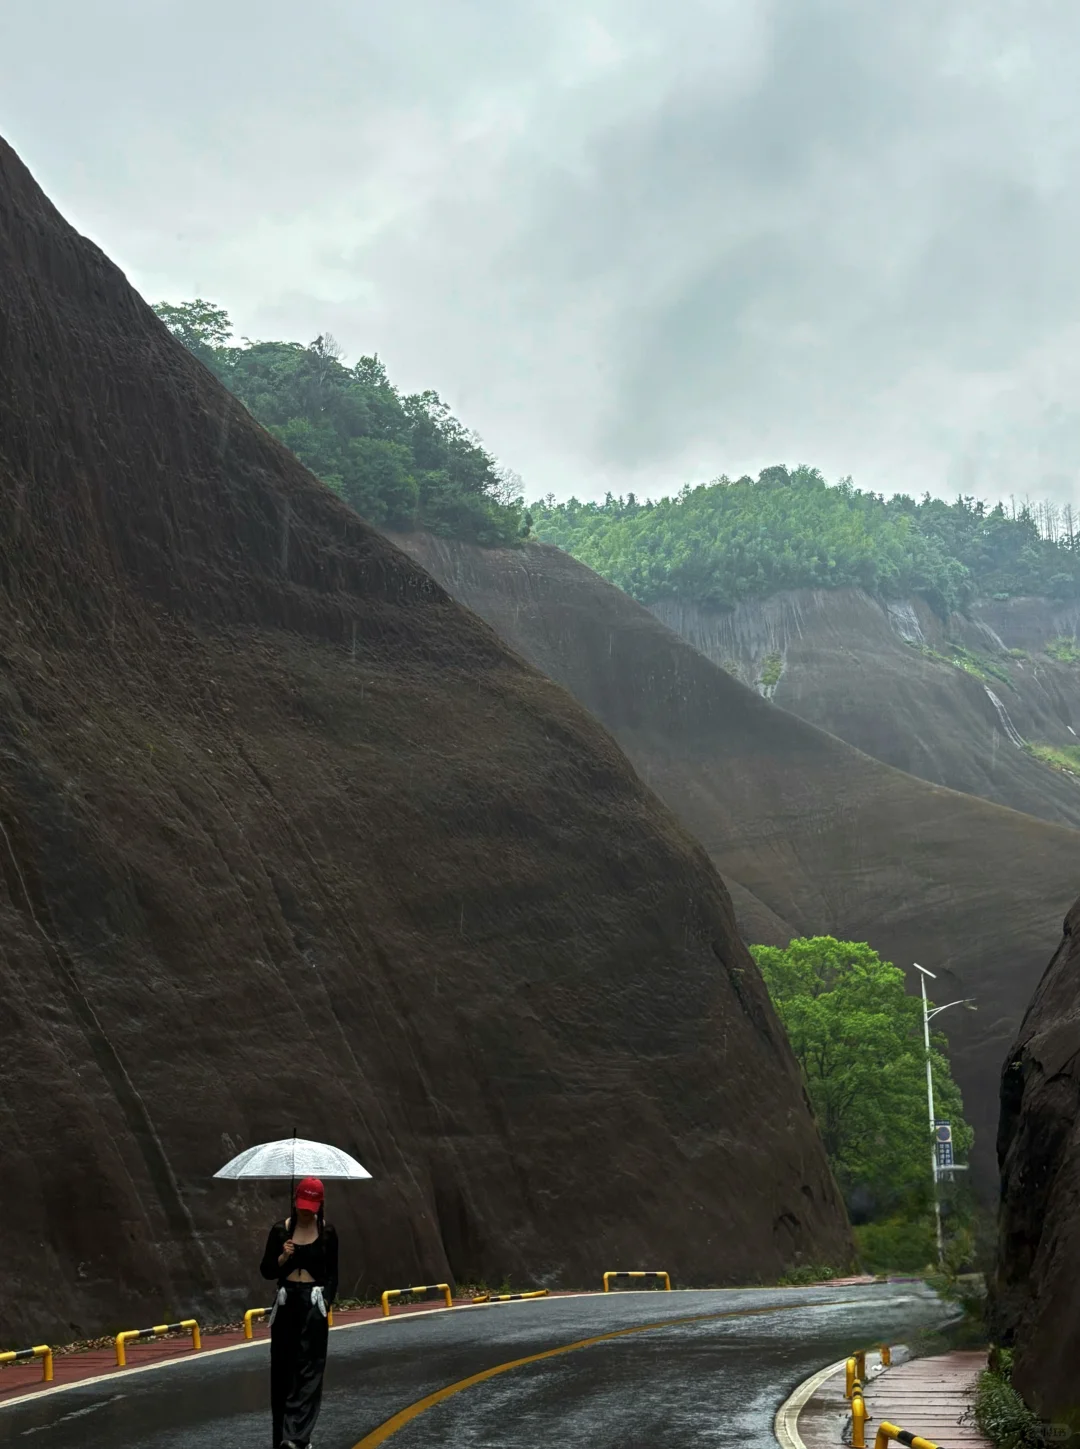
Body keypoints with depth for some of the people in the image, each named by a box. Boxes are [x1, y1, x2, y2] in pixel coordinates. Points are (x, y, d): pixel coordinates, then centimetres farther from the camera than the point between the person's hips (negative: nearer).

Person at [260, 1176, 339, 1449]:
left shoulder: (327, 1232, 0)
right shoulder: (280, 1230, 0)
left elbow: (332, 1273, 6)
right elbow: (267, 1271, 2)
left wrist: (326, 1301, -7)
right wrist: (283, 1257, -16)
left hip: (314, 1303, -1)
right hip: (286, 1301, 1)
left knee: (309, 1368, -9)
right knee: (282, 1368, 4)